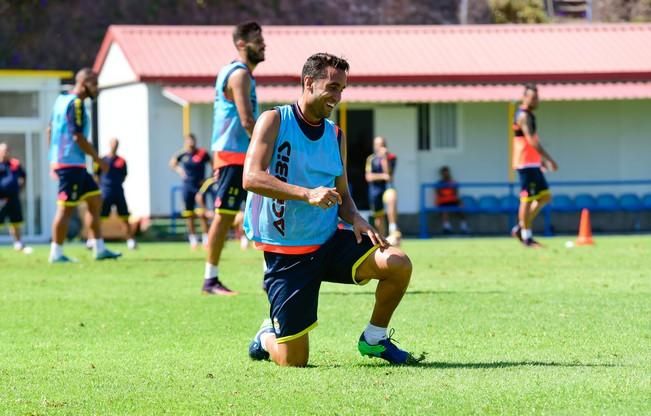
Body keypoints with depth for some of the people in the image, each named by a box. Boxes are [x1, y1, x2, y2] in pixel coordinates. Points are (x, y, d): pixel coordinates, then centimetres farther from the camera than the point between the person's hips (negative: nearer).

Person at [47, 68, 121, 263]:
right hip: (71, 164, -10)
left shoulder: (61, 100, 14)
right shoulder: (76, 104, -15)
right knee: (66, 208, -5)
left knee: (95, 199, 12)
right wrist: (97, 159, -11)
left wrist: (54, 158, 22)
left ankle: (99, 249, 13)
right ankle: (56, 253, 0)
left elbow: (50, 130, 19)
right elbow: (78, 137, -20)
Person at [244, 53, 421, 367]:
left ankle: (374, 339, 5)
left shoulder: (336, 136, 10)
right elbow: (251, 177, -20)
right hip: (285, 255, -5)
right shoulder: (275, 121, -8)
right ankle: (268, 337, 30)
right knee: (293, 361, -8)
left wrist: (355, 218, -6)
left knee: (398, 264, -20)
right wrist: (307, 194, -31)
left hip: (330, 242, 5)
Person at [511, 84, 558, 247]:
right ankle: (526, 237, 0)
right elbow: (532, 141, -21)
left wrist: (542, 160, 23)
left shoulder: (528, 116, 18)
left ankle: (520, 229, 14)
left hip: (533, 164, 10)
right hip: (526, 164, -10)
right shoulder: (523, 116, -13)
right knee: (527, 200, -5)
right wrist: (549, 159, -22)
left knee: (545, 197, 10)